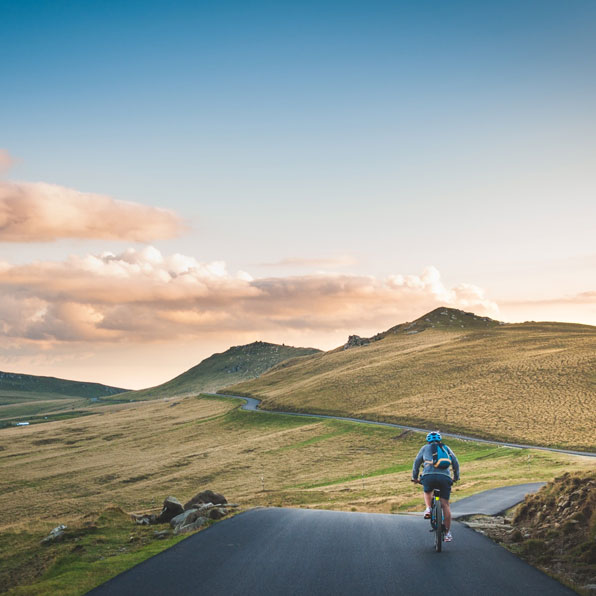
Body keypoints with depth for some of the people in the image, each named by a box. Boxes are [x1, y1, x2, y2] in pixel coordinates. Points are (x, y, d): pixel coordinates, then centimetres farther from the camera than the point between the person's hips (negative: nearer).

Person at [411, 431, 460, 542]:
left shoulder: (425, 448, 22)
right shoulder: (446, 448, 26)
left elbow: (417, 462, 21)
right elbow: (455, 463, 23)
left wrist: (414, 477, 31)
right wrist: (456, 477, 34)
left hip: (429, 476, -1)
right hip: (445, 477, 1)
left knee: (427, 492, 32)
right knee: (445, 505, 6)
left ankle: (428, 509, 6)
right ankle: (448, 533, 5)